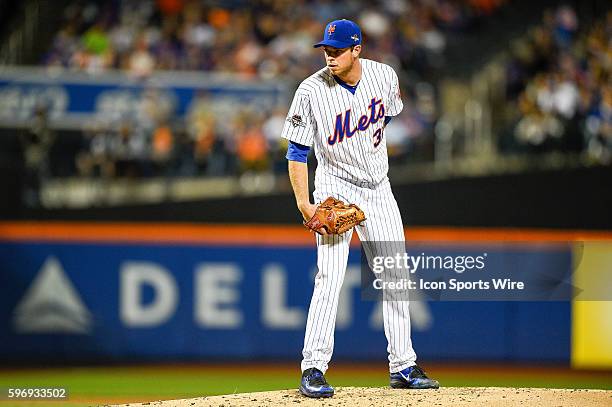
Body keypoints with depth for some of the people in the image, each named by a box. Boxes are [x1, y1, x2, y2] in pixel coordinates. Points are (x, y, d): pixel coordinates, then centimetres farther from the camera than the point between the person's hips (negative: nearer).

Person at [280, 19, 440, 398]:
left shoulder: (385, 76, -7)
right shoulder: (311, 91, -17)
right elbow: (297, 151, -12)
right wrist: (304, 204, -19)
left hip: (379, 190, 4)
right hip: (336, 189, -4)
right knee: (330, 279, -15)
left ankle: (403, 366, 15)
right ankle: (313, 370, -12)